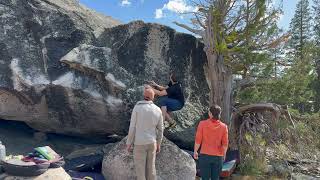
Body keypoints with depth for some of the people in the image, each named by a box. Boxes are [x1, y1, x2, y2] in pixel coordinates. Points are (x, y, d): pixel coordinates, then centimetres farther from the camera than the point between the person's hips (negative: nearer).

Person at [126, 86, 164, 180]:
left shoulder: (137, 107, -16)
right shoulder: (158, 110, -3)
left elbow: (132, 128, -13)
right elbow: (160, 129, 3)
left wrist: (129, 144, -3)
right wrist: (158, 144, 16)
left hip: (140, 143, -4)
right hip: (152, 142, 4)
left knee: (140, 169, 9)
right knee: (150, 167, 17)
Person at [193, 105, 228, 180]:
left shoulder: (202, 124, -11)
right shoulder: (223, 126, -6)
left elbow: (198, 140, -8)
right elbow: (225, 144, -2)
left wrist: (195, 151, 6)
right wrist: (224, 154, 14)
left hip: (204, 155, -1)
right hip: (218, 157, 2)